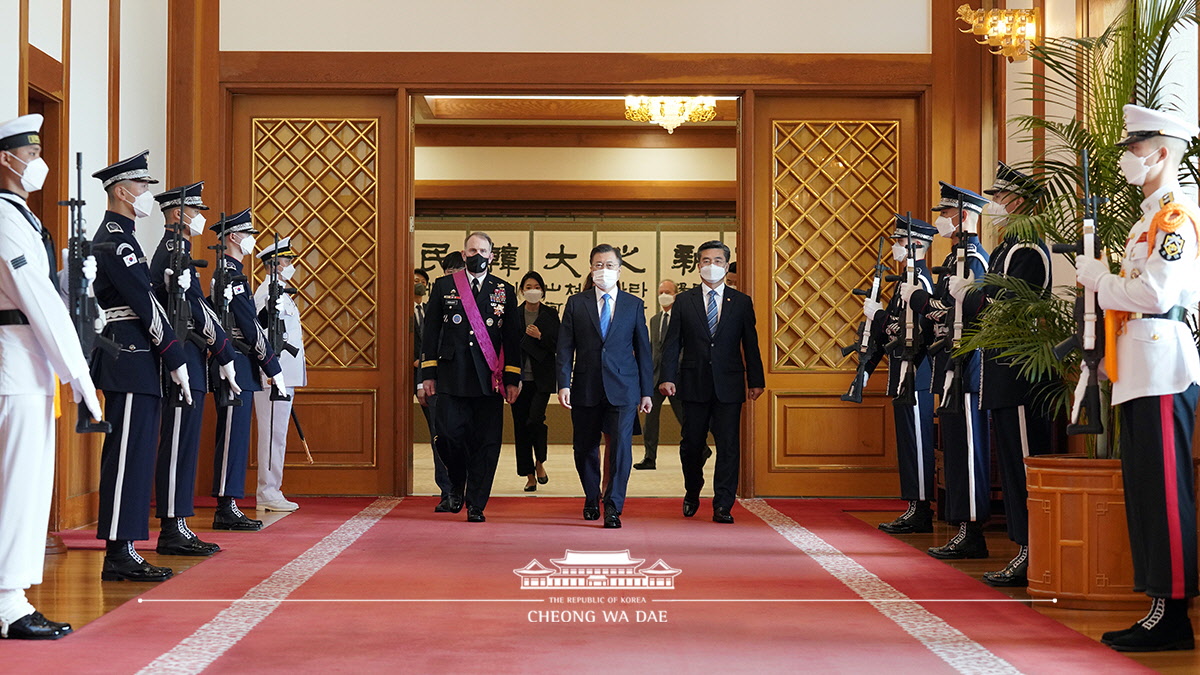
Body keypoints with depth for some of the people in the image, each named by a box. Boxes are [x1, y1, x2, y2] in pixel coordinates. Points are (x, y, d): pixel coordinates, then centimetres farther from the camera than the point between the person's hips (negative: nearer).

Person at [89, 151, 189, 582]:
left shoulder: (113, 237, 20)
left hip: (127, 363, 11)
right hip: (130, 362, -11)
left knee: (132, 454, 10)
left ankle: (123, 550, 14)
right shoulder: (116, 241, -12)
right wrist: (176, 359, -16)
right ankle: (119, 554, -6)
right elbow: (145, 304, -16)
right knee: (128, 454, -9)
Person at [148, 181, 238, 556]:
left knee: (181, 445, 11)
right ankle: (173, 530, -6)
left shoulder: (169, 251, 20)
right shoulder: (174, 252, -12)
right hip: (184, 360, -11)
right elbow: (198, 310, -16)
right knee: (178, 444, -8)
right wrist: (226, 355, -12)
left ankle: (175, 528, 14)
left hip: (181, 361, 11)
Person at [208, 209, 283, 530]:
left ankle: (228, 508, 15)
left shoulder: (226, 272, 19)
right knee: (233, 436, -8)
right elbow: (250, 327, -17)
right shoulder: (231, 273, -13)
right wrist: (273, 368, -15)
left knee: (234, 437, 11)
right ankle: (226, 510, -6)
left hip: (234, 367, 10)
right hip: (237, 367, -10)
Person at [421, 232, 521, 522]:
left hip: (490, 378, 0)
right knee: (450, 432, -7)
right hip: (452, 376, 0)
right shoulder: (443, 286, 9)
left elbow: (512, 337, 9)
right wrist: (429, 373, 3)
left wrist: (513, 379, 3)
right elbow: (431, 332, 9)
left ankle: (476, 505, 8)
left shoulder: (504, 291, 10)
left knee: (486, 442, -2)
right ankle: (456, 486, 21)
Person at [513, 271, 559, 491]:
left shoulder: (551, 315, 5)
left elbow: (558, 345, 1)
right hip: (519, 379, 2)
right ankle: (529, 475, 12)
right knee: (520, 425, 2)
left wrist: (541, 336, -15)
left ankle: (540, 463, 9)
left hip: (541, 378, -2)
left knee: (535, 419, -17)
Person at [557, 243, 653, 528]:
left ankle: (613, 507, -4)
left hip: (622, 388, -1)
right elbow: (565, 347, 4)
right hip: (585, 388, 1)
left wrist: (646, 391, 6)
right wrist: (564, 384, -7)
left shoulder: (634, 304, 8)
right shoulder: (576, 303, 7)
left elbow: (643, 349, 9)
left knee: (621, 445, -12)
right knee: (585, 448, 10)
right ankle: (592, 499, 31)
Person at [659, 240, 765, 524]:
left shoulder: (741, 302, 7)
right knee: (691, 445, 8)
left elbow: (750, 344, 7)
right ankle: (692, 494, 31)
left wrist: (756, 380, 4)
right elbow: (672, 343, 4)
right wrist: (668, 377, -6)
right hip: (694, 384, 0)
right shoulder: (683, 301, 6)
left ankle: (723, 506, 3)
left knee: (728, 446, -3)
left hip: (728, 385, 0)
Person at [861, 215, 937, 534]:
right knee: (908, 441, 12)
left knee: (917, 441, -6)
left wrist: (878, 315, -13)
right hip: (904, 375, 10)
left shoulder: (920, 281, -14)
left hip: (914, 374, -10)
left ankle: (921, 512, -2)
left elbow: (915, 331, -22)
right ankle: (915, 508, 17)